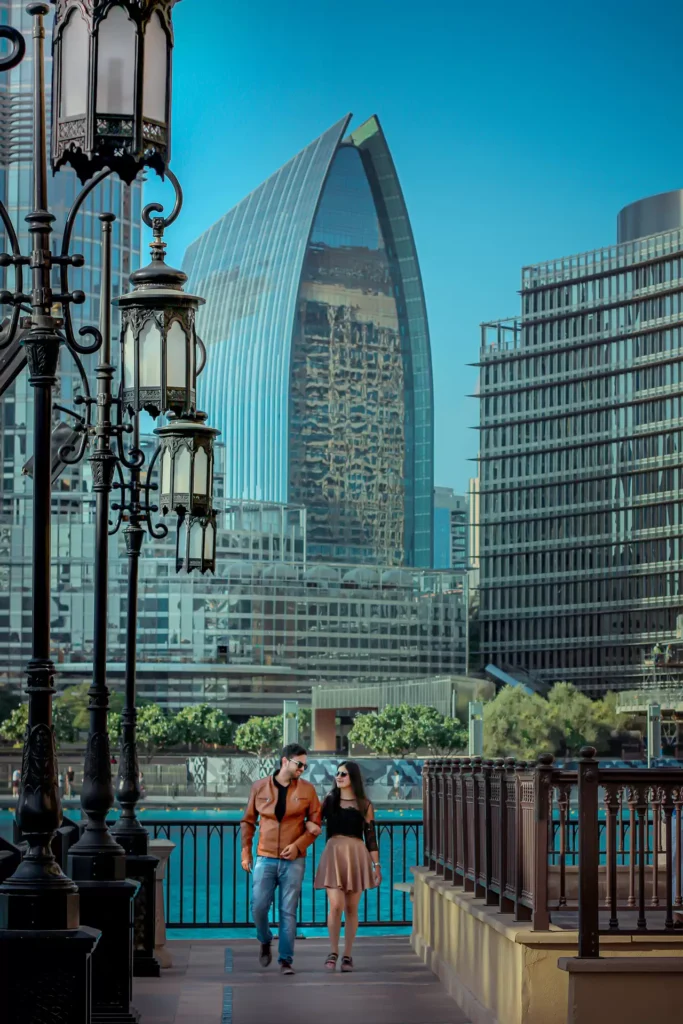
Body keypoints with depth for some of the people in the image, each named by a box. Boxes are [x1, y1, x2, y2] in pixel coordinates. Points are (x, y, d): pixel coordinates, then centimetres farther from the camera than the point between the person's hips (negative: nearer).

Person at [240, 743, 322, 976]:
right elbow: (248, 821, 10)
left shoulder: (307, 790, 2)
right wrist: (245, 851, 6)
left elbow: (315, 824, 4)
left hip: (293, 860, 0)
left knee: (288, 911, 0)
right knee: (258, 907, -3)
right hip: (265, 858, 0)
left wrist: (298, 845, -10)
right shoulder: (260, 787, 3)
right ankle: (265, 941, 27)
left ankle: (285, 960, 6)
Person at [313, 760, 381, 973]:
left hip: (357, 856, 0)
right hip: (333, 854, 0)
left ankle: (347, 955, 10)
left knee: (351, 908, 2)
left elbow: (370, 836, 5)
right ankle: (333, 951, 2)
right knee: (335, 905, -12)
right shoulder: (329, 800, 9)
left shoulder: (364, 805, 5)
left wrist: (376, 865, 2)